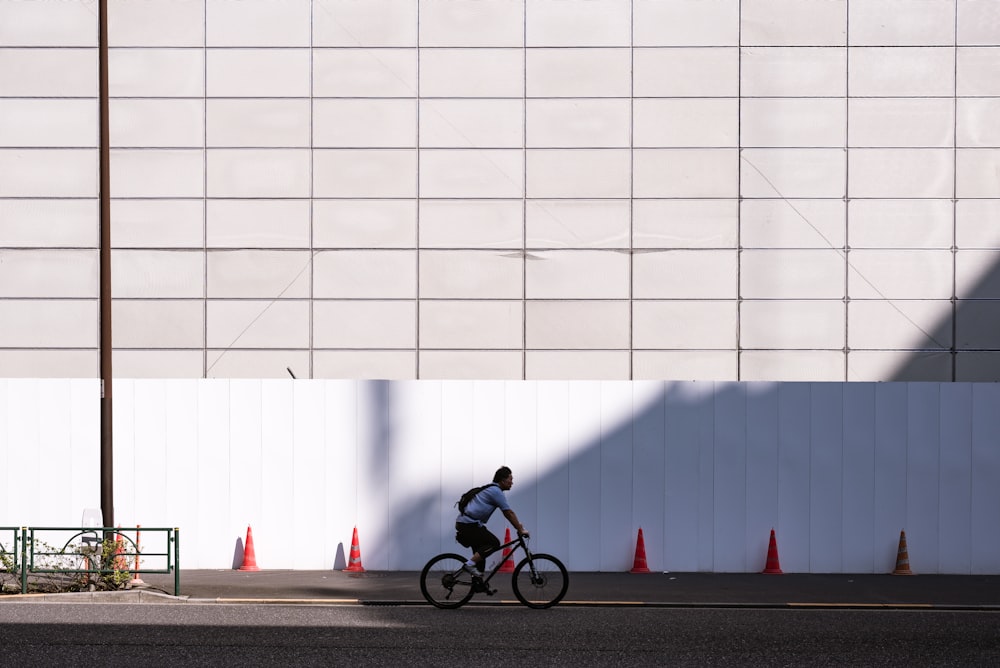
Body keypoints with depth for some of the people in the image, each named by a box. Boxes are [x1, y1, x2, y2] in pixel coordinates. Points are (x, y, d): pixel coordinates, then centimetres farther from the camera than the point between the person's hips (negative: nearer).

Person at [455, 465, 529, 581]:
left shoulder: (492, 490, 20)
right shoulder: (496, 492, -12)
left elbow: (507, 513, 25)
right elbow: (509, 513, -12)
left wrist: (519, 525, 21)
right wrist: (520, 530, -6)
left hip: (463, 523, 10)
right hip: (469, 525, -10)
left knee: (480, 551, 14)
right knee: (494, 543, -11)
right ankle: (470, 564, -15)